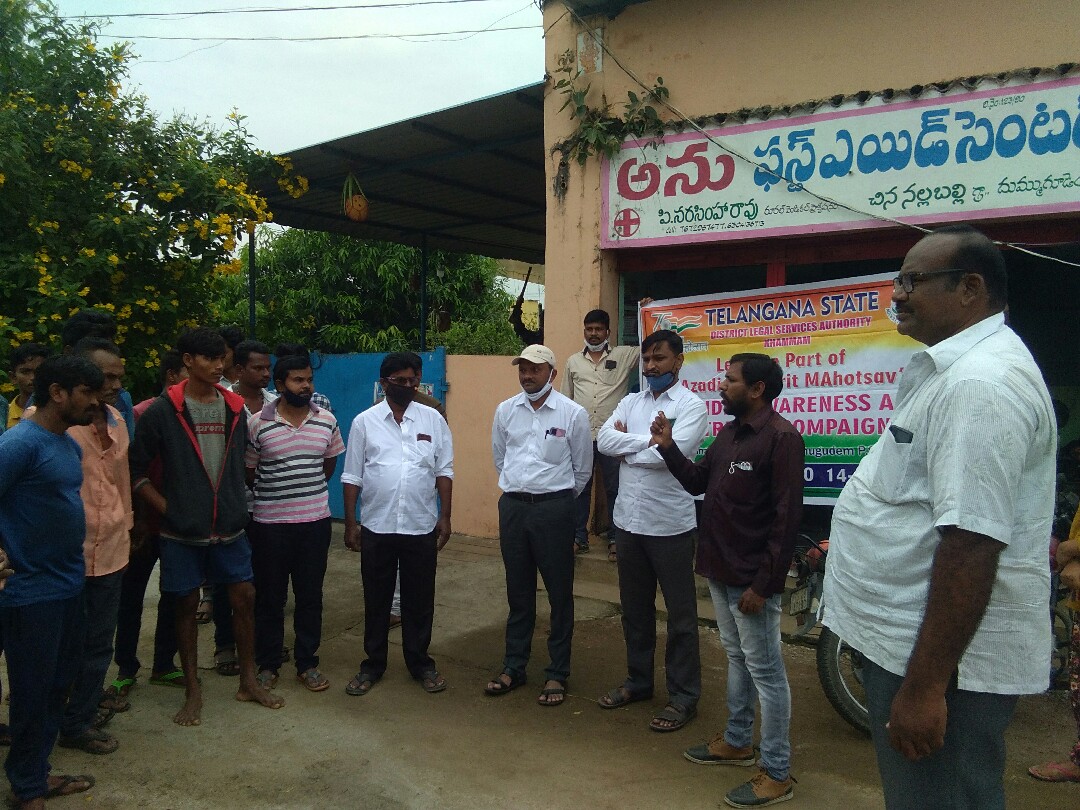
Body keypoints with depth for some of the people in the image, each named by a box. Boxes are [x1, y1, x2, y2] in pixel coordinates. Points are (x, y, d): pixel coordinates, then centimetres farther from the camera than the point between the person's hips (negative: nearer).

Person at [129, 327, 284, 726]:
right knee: (187, 604, 8)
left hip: (229, 527, 3)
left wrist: (238, 504, 5)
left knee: (244, 596, 6)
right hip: (183, 530, -3)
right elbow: (136, 469, -4)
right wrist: (166, 506, -8)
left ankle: (248, 681, 22)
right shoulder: (162, 411, -7)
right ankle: (193, 691, 22)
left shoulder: (234, 408, 5)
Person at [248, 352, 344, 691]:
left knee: (310, 596, 10)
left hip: (315, 520, 2)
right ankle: (267, 664, 25)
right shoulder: (257, 423, -8)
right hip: (270, 523, -2)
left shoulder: (326, 421, 0)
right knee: (269, 597, 10)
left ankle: (307, 664, 23)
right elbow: (247, 472, 2)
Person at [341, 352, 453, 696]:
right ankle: (373, 664, 26)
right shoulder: (364, 422, 0)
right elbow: (352, 477, 2)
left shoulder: (433, 419, 3)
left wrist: (445, 516, -1)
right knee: (376, 599, 11)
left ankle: (420, 662, 26)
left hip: (421, 526, 1)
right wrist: (350, 523, -1)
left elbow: (444, 471, 4)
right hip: (376, 526, 0)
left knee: (420, 599, 10)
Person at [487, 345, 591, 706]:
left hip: (554, 508, -3)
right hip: (513, 506, 3)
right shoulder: (505, 410, 4)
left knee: (560, 592, 5)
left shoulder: (573, 413, -6)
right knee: (518, 591, 14)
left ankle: (557, 673, 18)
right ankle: (514, 667, 26)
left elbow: (582, 468, 4)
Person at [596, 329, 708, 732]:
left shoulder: (691, 405, -7)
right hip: (628, 521, 6)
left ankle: (684, 696, 18)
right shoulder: (630, 402, 10)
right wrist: (650, 439, -14)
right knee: (634, 609, 18)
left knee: (680, 615, 6)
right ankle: (639, 680, 34)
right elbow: (603, 440, -4)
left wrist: (626, 446, -9)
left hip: (669, 525, -6)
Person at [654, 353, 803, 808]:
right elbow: (697, 482, 18)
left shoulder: (780, 437, -17)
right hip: (719, 570, 9)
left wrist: (763, 583, -20)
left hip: (751, 578, -9)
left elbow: (787, 517, -20)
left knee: (764, 670, 1)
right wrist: (668, 448, 2)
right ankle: (738, 741, 38)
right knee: (736, 658, 22)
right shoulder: (728, 433, 10)